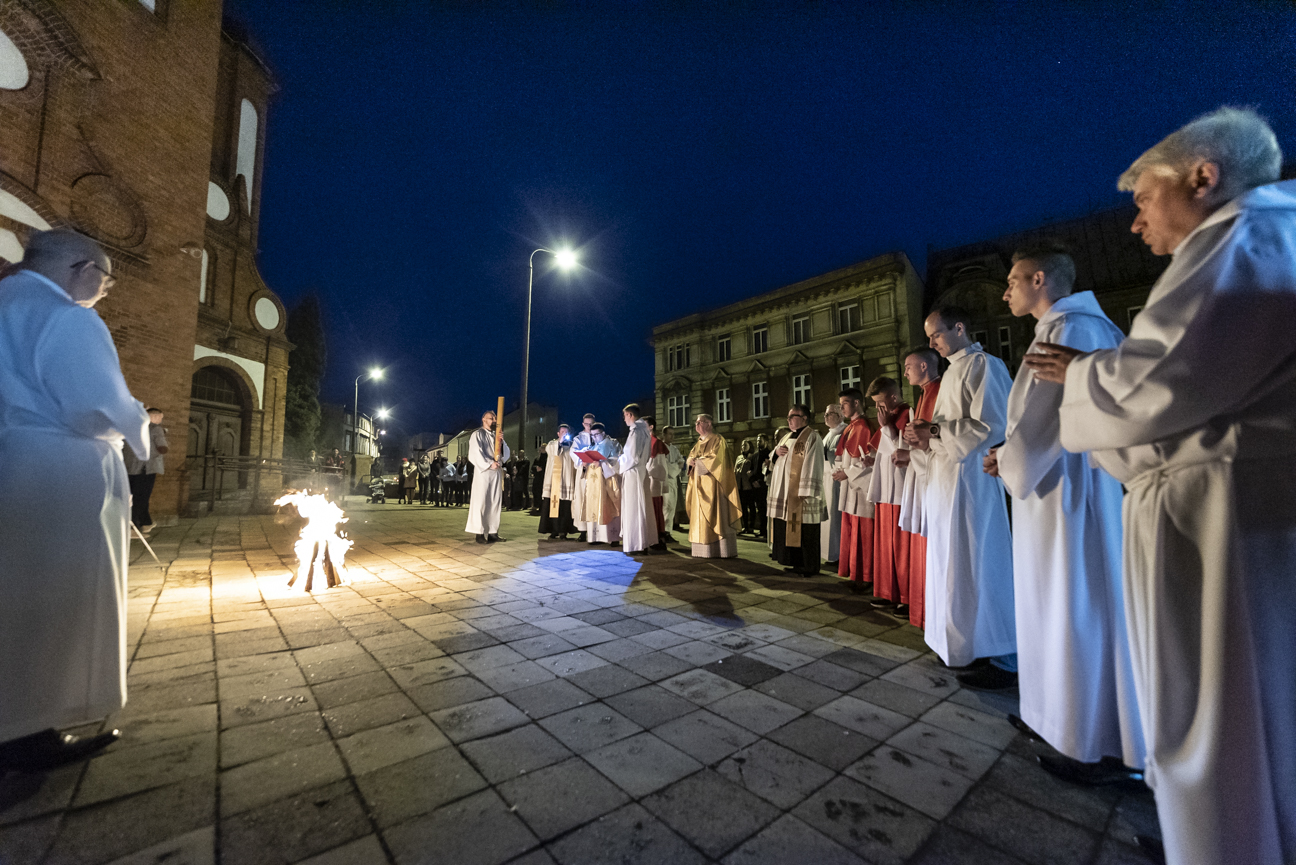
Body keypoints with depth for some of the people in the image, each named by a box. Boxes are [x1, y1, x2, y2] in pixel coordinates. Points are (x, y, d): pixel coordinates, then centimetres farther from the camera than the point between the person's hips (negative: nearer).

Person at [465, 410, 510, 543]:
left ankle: (493, 532, 8)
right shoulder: (477, 434, 1)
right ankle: (480, 533, -4)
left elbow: (506, 453, 10)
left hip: (497, 472, 6)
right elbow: (476, 453, -10)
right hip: (483, 472, -6)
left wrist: (501, 443, -7)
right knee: (481, 502, -6)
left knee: (495, 502, 4)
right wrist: (490, 464, -16)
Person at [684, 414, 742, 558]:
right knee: (700, 515, 4)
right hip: (700, 486, 8)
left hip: (713, 485, -8)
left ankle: (721, 549, -6)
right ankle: (703, 548, 8)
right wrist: (692, 461, -7)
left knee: (715, 514, -9)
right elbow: (691, 457, 16)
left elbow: (716, 459, -15)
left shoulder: (718, 440, -4)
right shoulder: (698, 443, 19)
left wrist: (698, 462, -10)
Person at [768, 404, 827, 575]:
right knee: (788, 528, 11)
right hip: (784, 492, 8)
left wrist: (806, 491, -21)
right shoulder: (786, 437, 19)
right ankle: (794, 562, 20)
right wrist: (776, 451, -1)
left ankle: (808, 566, 7)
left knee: (803, 529, -3)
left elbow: (813, 465, -15)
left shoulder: (811, 437, -7)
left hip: (799, 494, -8)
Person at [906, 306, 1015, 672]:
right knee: (952, 563, 13)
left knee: (976, 565, -4)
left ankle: (1004, 656, 10)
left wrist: (936, 434, -15)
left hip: (970, 478, -9)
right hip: (945, 480, 9)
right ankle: (965, 644, 25)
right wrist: (925, 440, 5)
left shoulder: (983, 365, -8)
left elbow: (991, 425, -18)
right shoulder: (952, 372, 20)